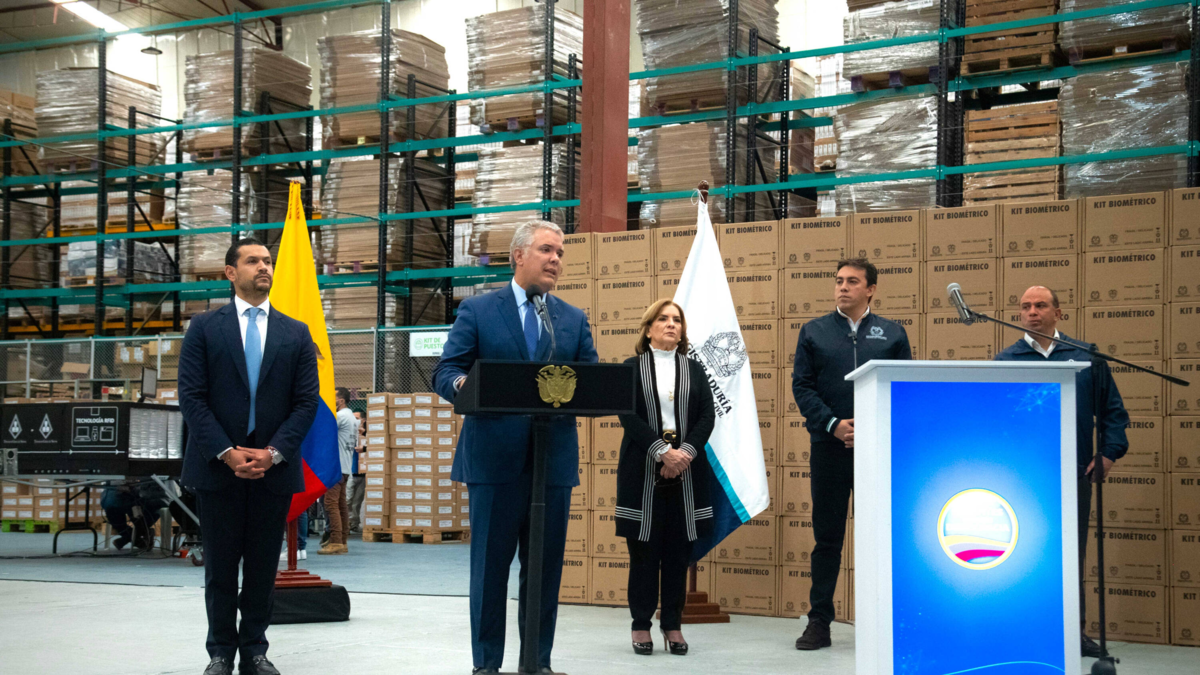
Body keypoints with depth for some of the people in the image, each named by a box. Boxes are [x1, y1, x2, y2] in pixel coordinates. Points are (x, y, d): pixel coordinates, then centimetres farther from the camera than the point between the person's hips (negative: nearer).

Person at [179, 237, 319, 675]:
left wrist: (273, 452, -9)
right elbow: (192, 397, -3)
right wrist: (227, 453, -13)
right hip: (218, 467, -1)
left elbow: (306, 401, 3)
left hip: (274, 469, 1)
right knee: (220, 565, 4)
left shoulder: (296, 334, 9)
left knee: (263, 566, 6)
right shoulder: (204, 328, 4)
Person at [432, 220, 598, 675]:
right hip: (494, 458, -3)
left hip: (554, 461, 3)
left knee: (546, 565, 8)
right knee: (490, 564, 3)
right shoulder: (477, 311, 5)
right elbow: (445, 372, -1)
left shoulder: (574, 321, 15)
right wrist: (462, 385, -24)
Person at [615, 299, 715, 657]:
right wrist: (662, 451, -17)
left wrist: (686, 451, -12)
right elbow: (628, 416, -6)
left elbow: (707, 415, 4)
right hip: (643, 471, -2)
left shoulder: (694, 369, 14)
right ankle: (641, 625, 8)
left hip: (686, 471, 2)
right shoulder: (632, 368, 6)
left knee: (679, 552, 3)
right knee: (644, 550, 0)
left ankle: (673, 625, 10)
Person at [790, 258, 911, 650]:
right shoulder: (814, 333, 8)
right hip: (829, 447, 0)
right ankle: (819, 622, 11)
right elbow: (802, 386, 2)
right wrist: (833, 424, -11)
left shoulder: (892, 334, 8)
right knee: (827, 536, 4)